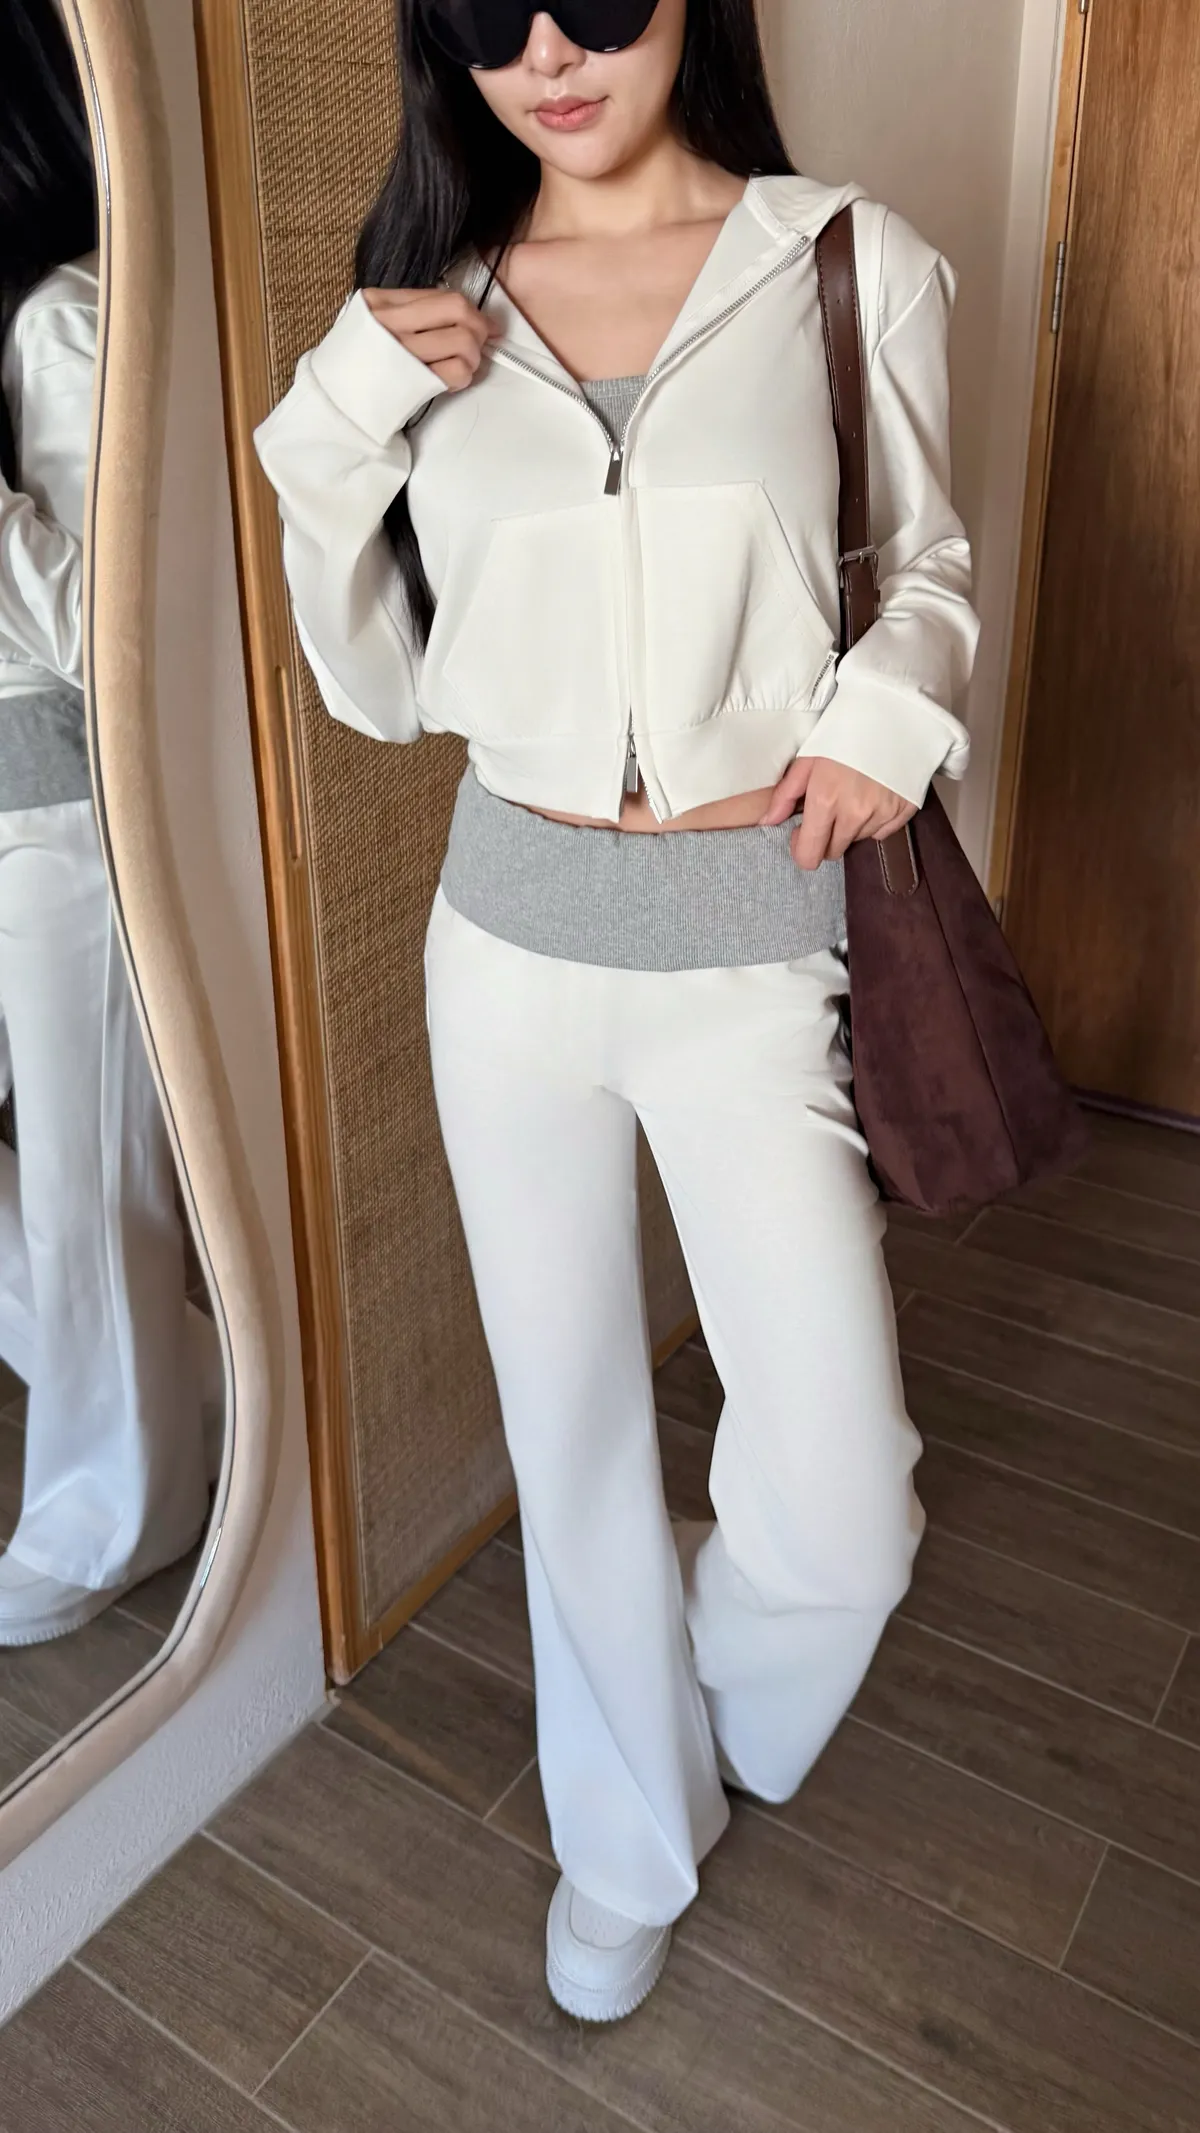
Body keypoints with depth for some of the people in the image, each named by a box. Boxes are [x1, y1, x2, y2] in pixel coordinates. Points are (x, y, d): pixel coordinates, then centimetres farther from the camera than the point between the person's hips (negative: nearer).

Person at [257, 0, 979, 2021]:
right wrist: (335, 432, -9)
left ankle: (725, 1701, 41)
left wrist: (888, 701, -14)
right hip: (513, 945, 2)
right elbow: (377, 691, 6)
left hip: (758, 954, -1)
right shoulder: (422, 313, 5)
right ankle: (629, 1832, 44)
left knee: (837, 1511, 1)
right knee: (569, 1429, 16)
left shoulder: (853, 266, -2)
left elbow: (926, 574, 8)